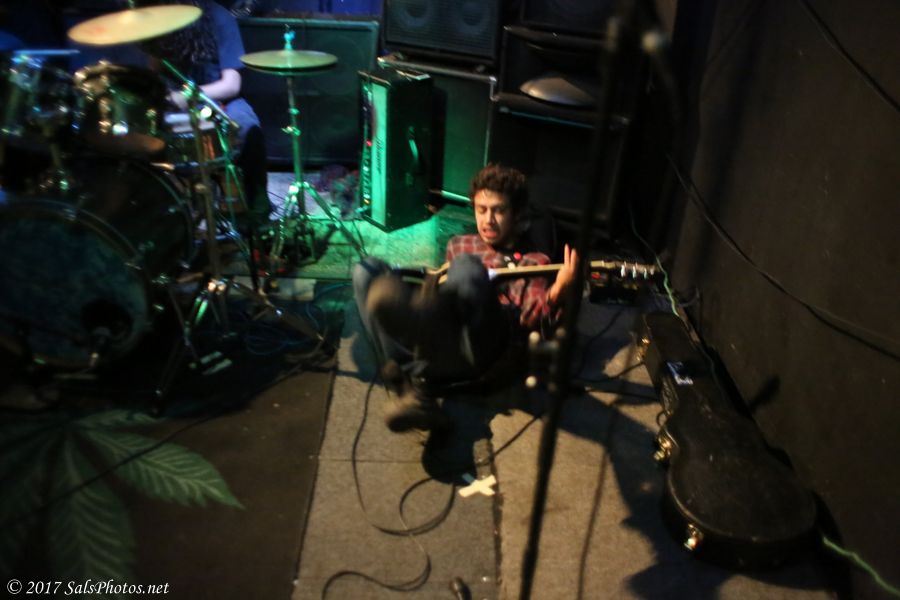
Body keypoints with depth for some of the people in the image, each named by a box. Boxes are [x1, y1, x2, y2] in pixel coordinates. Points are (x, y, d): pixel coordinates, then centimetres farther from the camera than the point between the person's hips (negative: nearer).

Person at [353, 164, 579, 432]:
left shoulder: (535, 262, 16)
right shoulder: (460, 244, 31)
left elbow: (532, 323, 1)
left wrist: (558, 291, -18)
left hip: (476, 348, -5)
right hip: (435, 340, 5)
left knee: (467, 268, -30)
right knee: (368, 269, -10)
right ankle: (414, 383, -24)